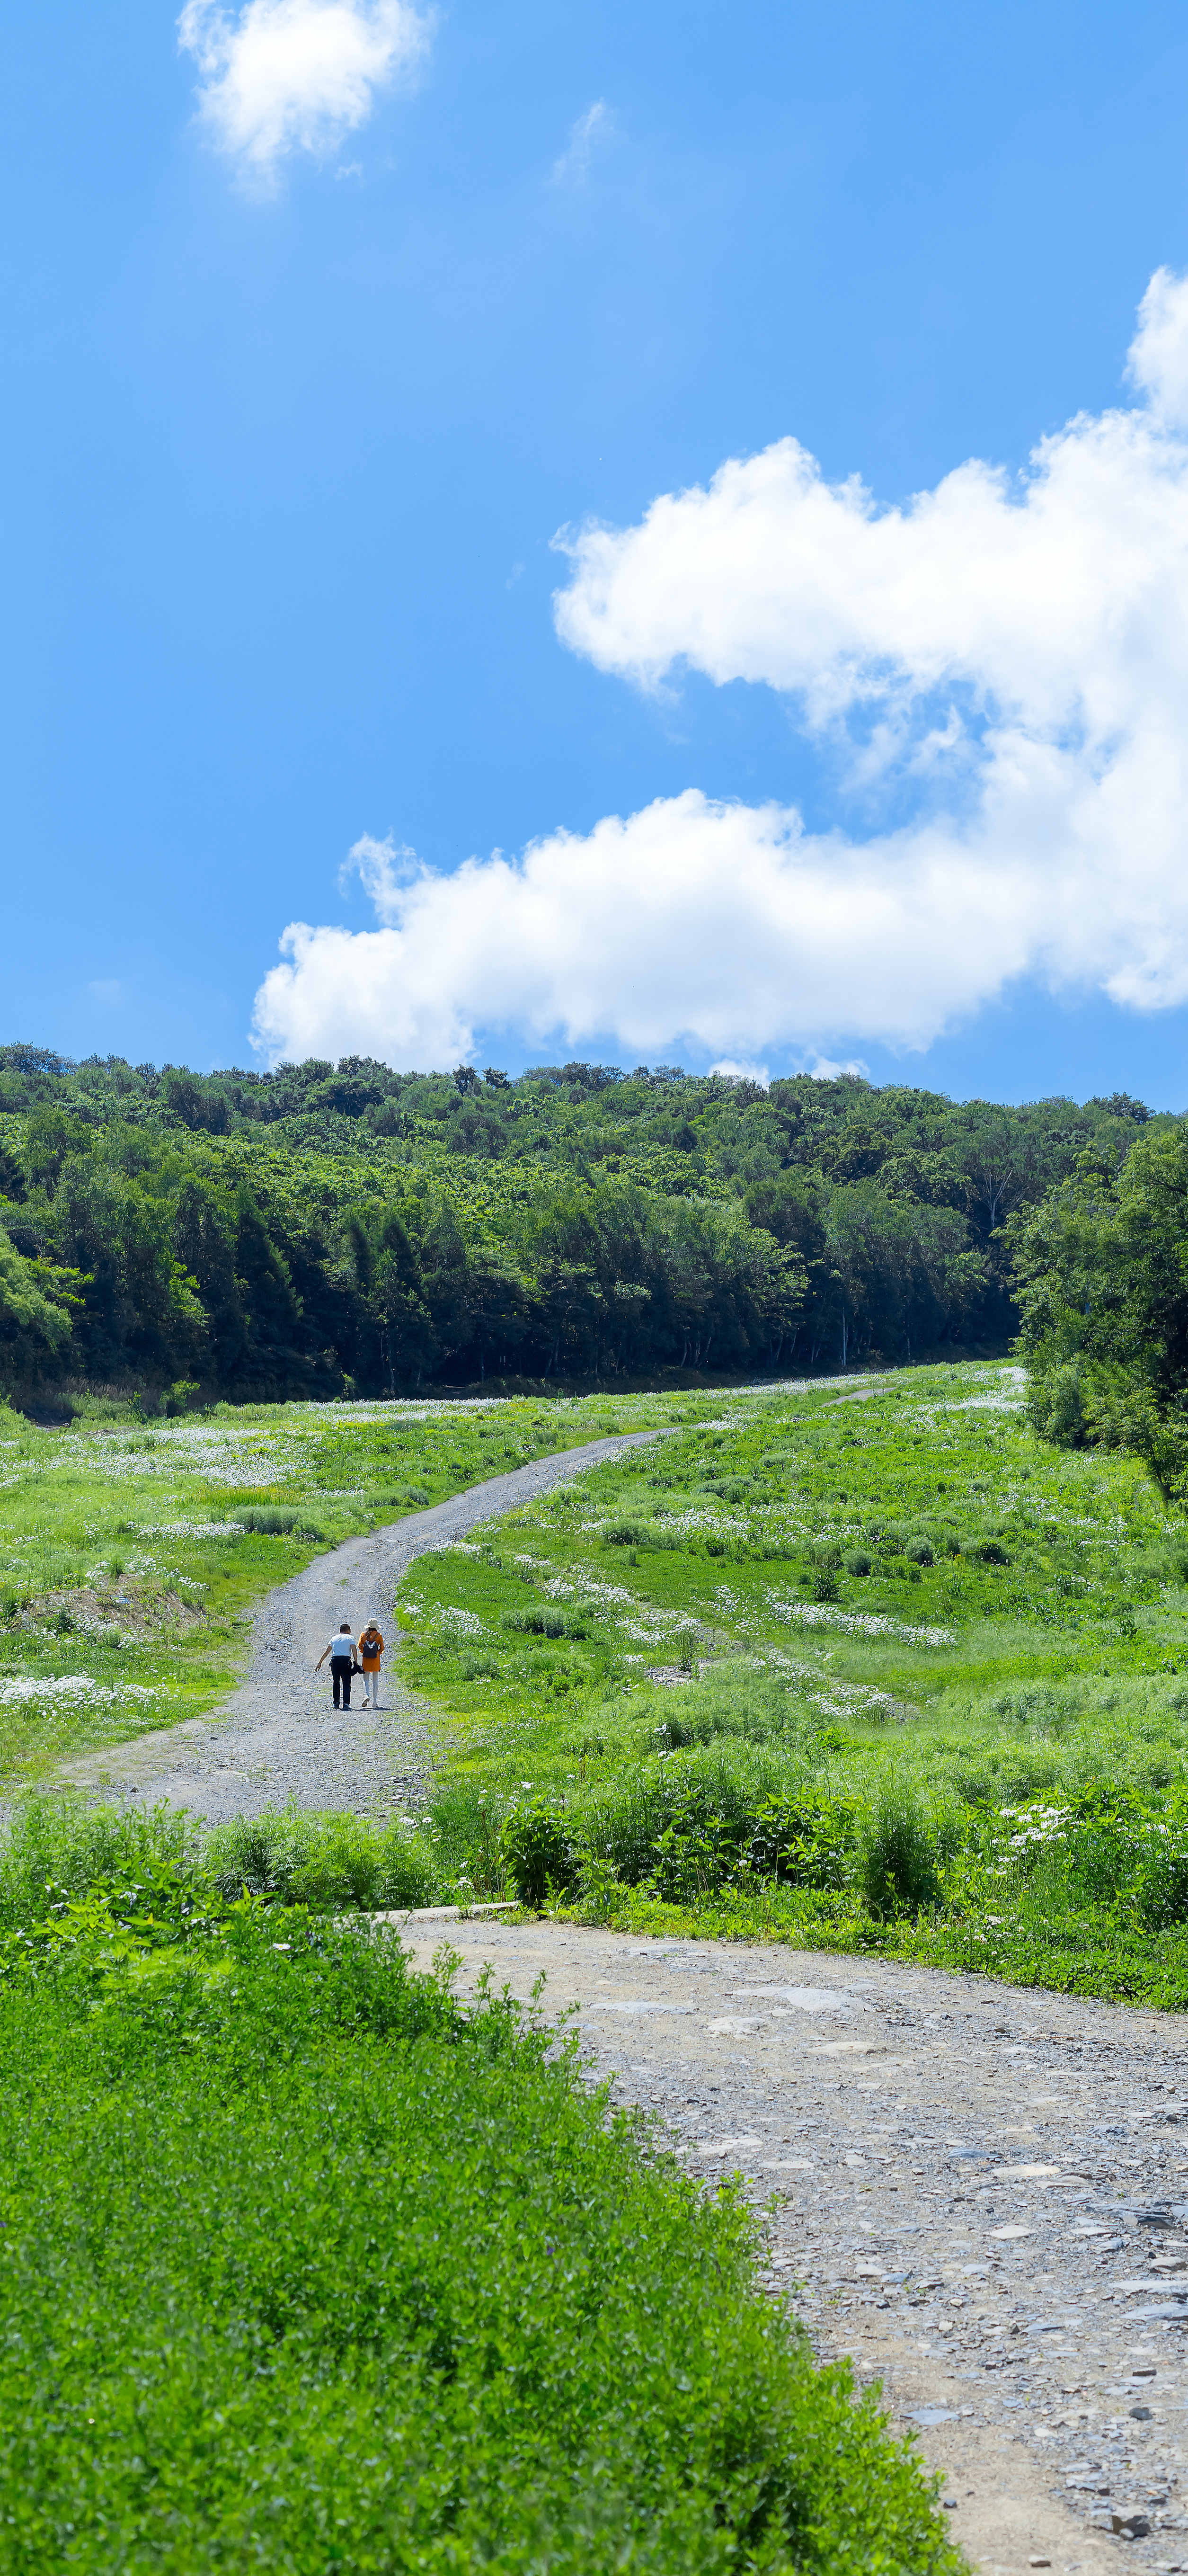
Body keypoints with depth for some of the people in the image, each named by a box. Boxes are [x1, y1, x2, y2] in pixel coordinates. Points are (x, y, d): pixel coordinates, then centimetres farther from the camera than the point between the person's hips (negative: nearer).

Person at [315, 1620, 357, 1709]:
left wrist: (320, 1663, 26)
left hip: (335, 1660, 3)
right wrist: (356, 1662, -9)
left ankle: (336, 1703, 14)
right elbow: (354, 1650, -6)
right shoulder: (350, 1638, 9)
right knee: (346, 1684, 1)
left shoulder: (334, 1638, 21)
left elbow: (327, 1652, 23)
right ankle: (346, 1703, -7)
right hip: (346, 1660, -3)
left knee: (336, 1683, 15)